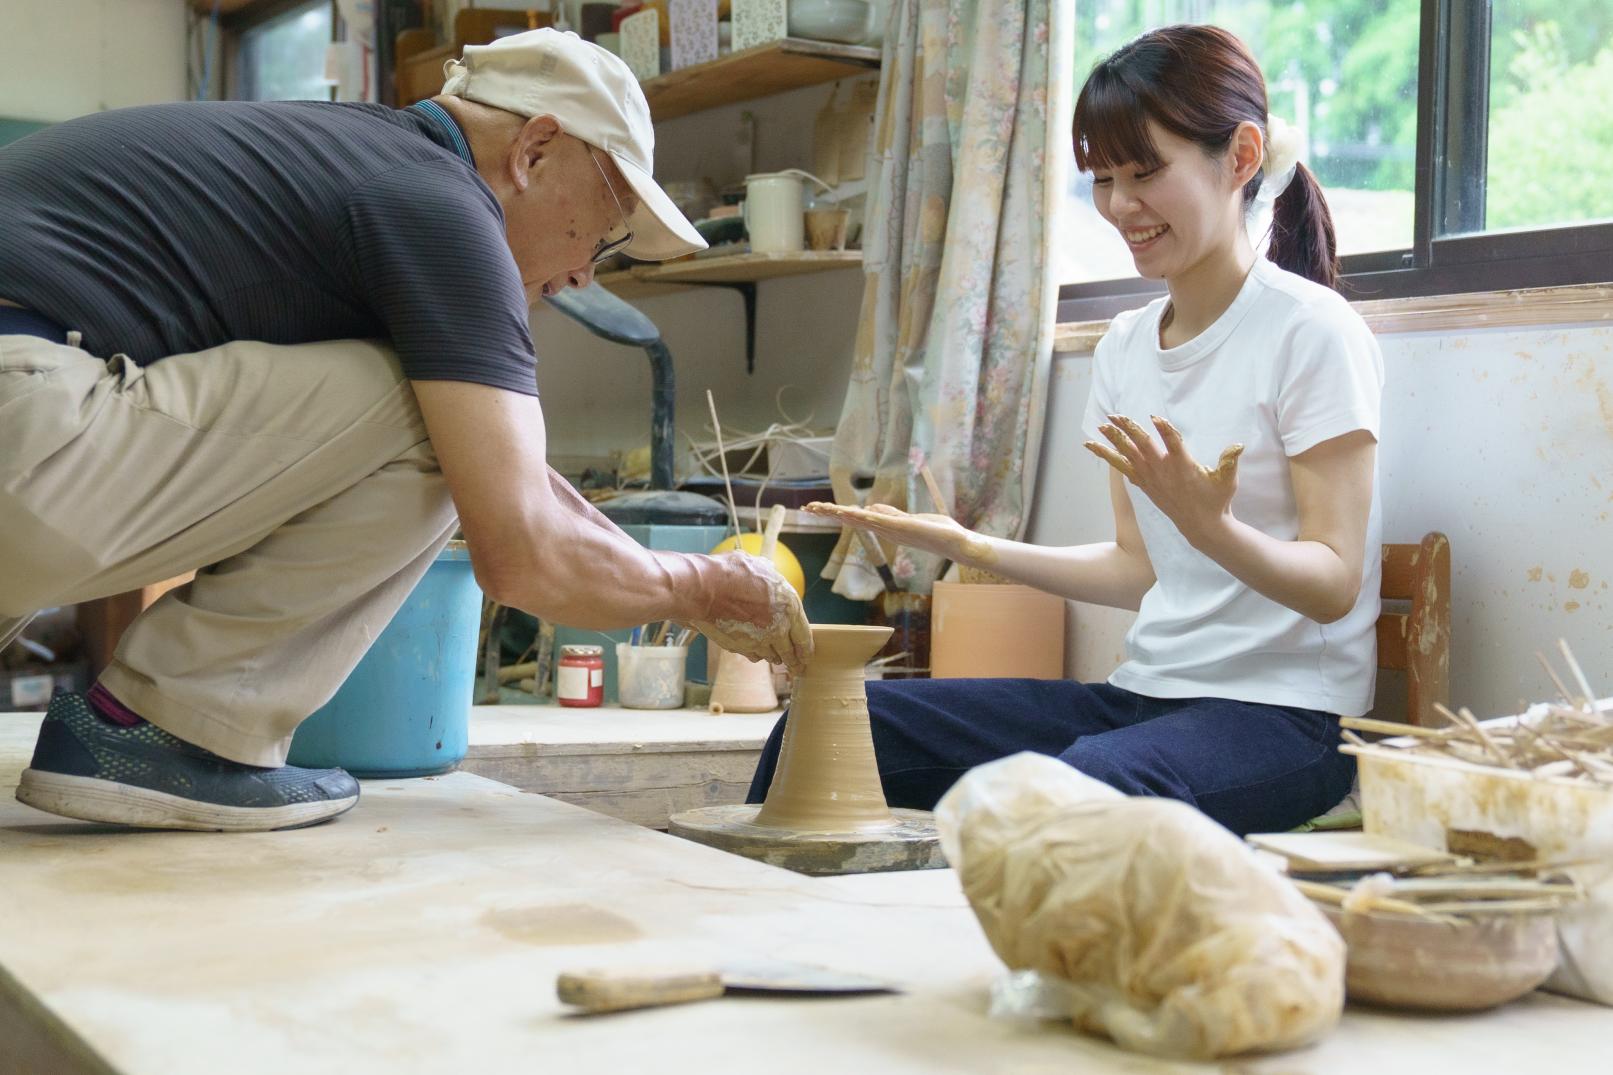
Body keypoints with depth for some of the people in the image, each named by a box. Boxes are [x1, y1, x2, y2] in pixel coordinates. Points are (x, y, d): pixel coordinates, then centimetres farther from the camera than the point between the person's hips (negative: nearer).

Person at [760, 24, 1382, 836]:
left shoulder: (1310, 331, -8)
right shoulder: (1124, 347, 13)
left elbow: (1334, 582, -12)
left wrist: (1211, 525, -31)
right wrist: (972, 547, 5)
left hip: (1287, 711, -7)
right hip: (1145, 694, 7)